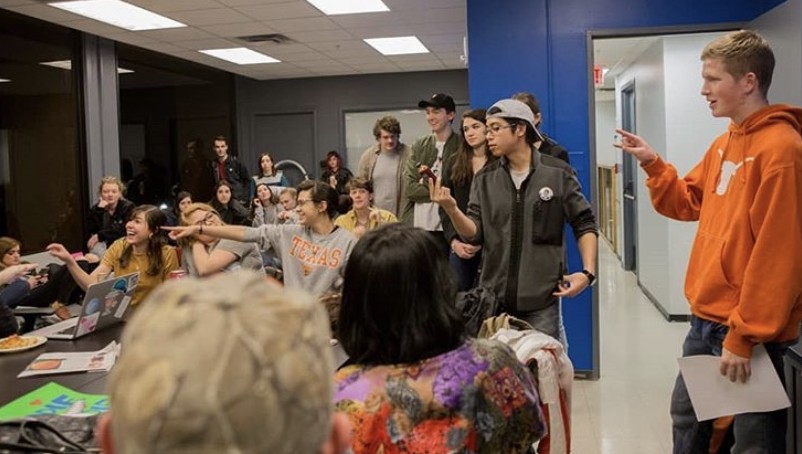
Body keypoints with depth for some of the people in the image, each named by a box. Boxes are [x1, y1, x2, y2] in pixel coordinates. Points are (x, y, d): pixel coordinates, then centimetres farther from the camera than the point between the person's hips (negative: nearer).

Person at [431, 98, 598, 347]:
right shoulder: (484, 178, 5)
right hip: (493, 298, 3)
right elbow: (474, 234, -1)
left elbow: (584, 224, 2)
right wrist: (451, 209, -19)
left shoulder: (558, 173, -4)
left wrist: (588, 272, -9)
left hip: (542, 299, -3)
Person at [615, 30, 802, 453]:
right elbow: (687, 204, 20)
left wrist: (744, 336, -20)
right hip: (706, 319, 9)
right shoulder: (723, 144, 10)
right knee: (686, 417, 22)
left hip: (748, 331, -9)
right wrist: (652, 164, 5)